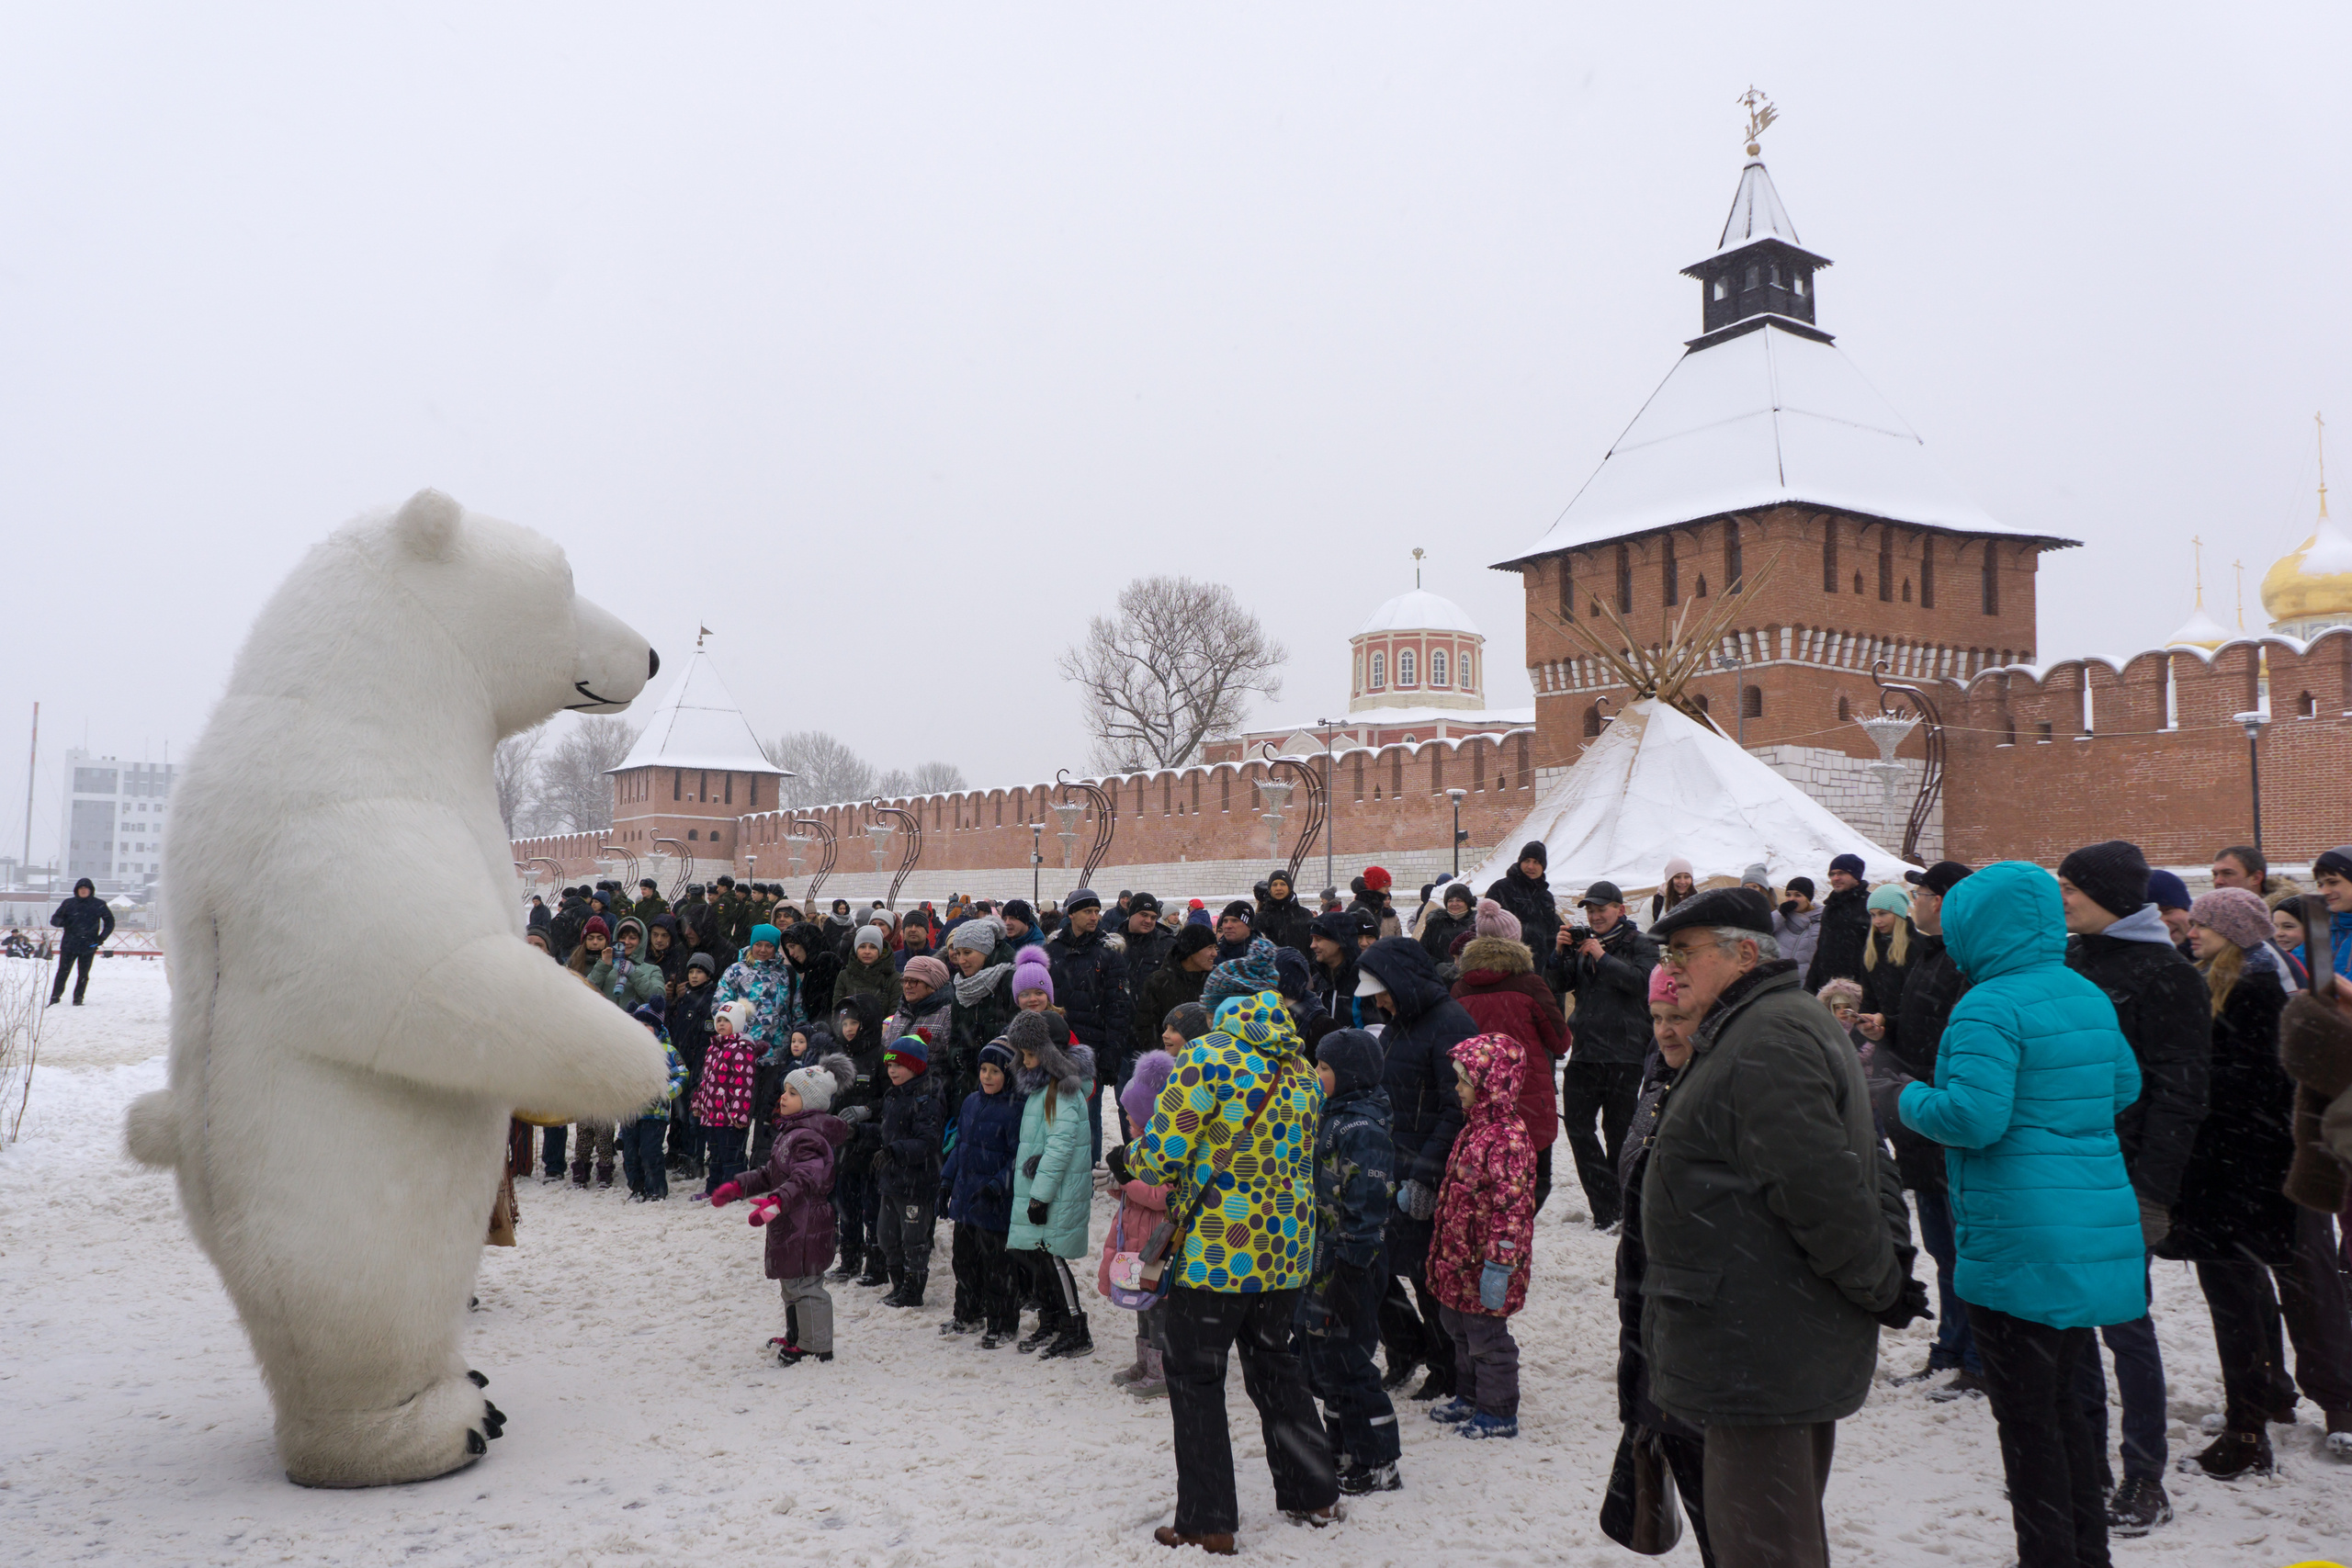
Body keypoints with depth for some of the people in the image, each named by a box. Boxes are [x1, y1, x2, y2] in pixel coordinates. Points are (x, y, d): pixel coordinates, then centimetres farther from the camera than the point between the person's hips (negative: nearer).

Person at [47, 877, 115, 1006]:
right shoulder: (69, 903, 6)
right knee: (62, 972, -2)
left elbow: (110, 923, 11)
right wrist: (61, 922, -14)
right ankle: (54, 998, 4)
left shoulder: (99, 905, 3)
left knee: (83, 975, 2)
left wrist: (101, 938, 1)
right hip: (69, 945, 1)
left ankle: (78, 999, 10)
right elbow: (54, 919, 10)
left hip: (88, 946, -1)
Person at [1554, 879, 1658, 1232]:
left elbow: (1643, 981, -17)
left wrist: (1603, 958, -19)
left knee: (1618, 1130, 4)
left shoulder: (1639, 944, 0)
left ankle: (1616, 1207, 19)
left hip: (1624, 1053, -5)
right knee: (1577, 1125, 1)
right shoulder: (1581, 942, 14)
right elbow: (1562, 985, 11)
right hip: (1585, 1050, 5)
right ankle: (1606, 1205, 8)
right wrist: (1560, 952, -4)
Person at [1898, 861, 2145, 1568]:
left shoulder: (1989, 1007, -17)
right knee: (2069, 1402, 20)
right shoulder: (2089, 997, 9)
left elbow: (1974, 1117, -24)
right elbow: (2124, 1087, 21)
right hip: (2094, 1234, 9)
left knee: (2026, 1414, 3)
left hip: (2019, 1242, -8)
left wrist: (1911, 1099, -7)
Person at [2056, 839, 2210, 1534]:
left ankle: (2146, 1480, 12)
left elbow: (2177, 1092, -13)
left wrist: (2151, 1190, -18)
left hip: (2121, 1176, -7)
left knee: (2122, 1318, -1)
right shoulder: (2071, 960, 12)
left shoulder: (2166, 975, -10)